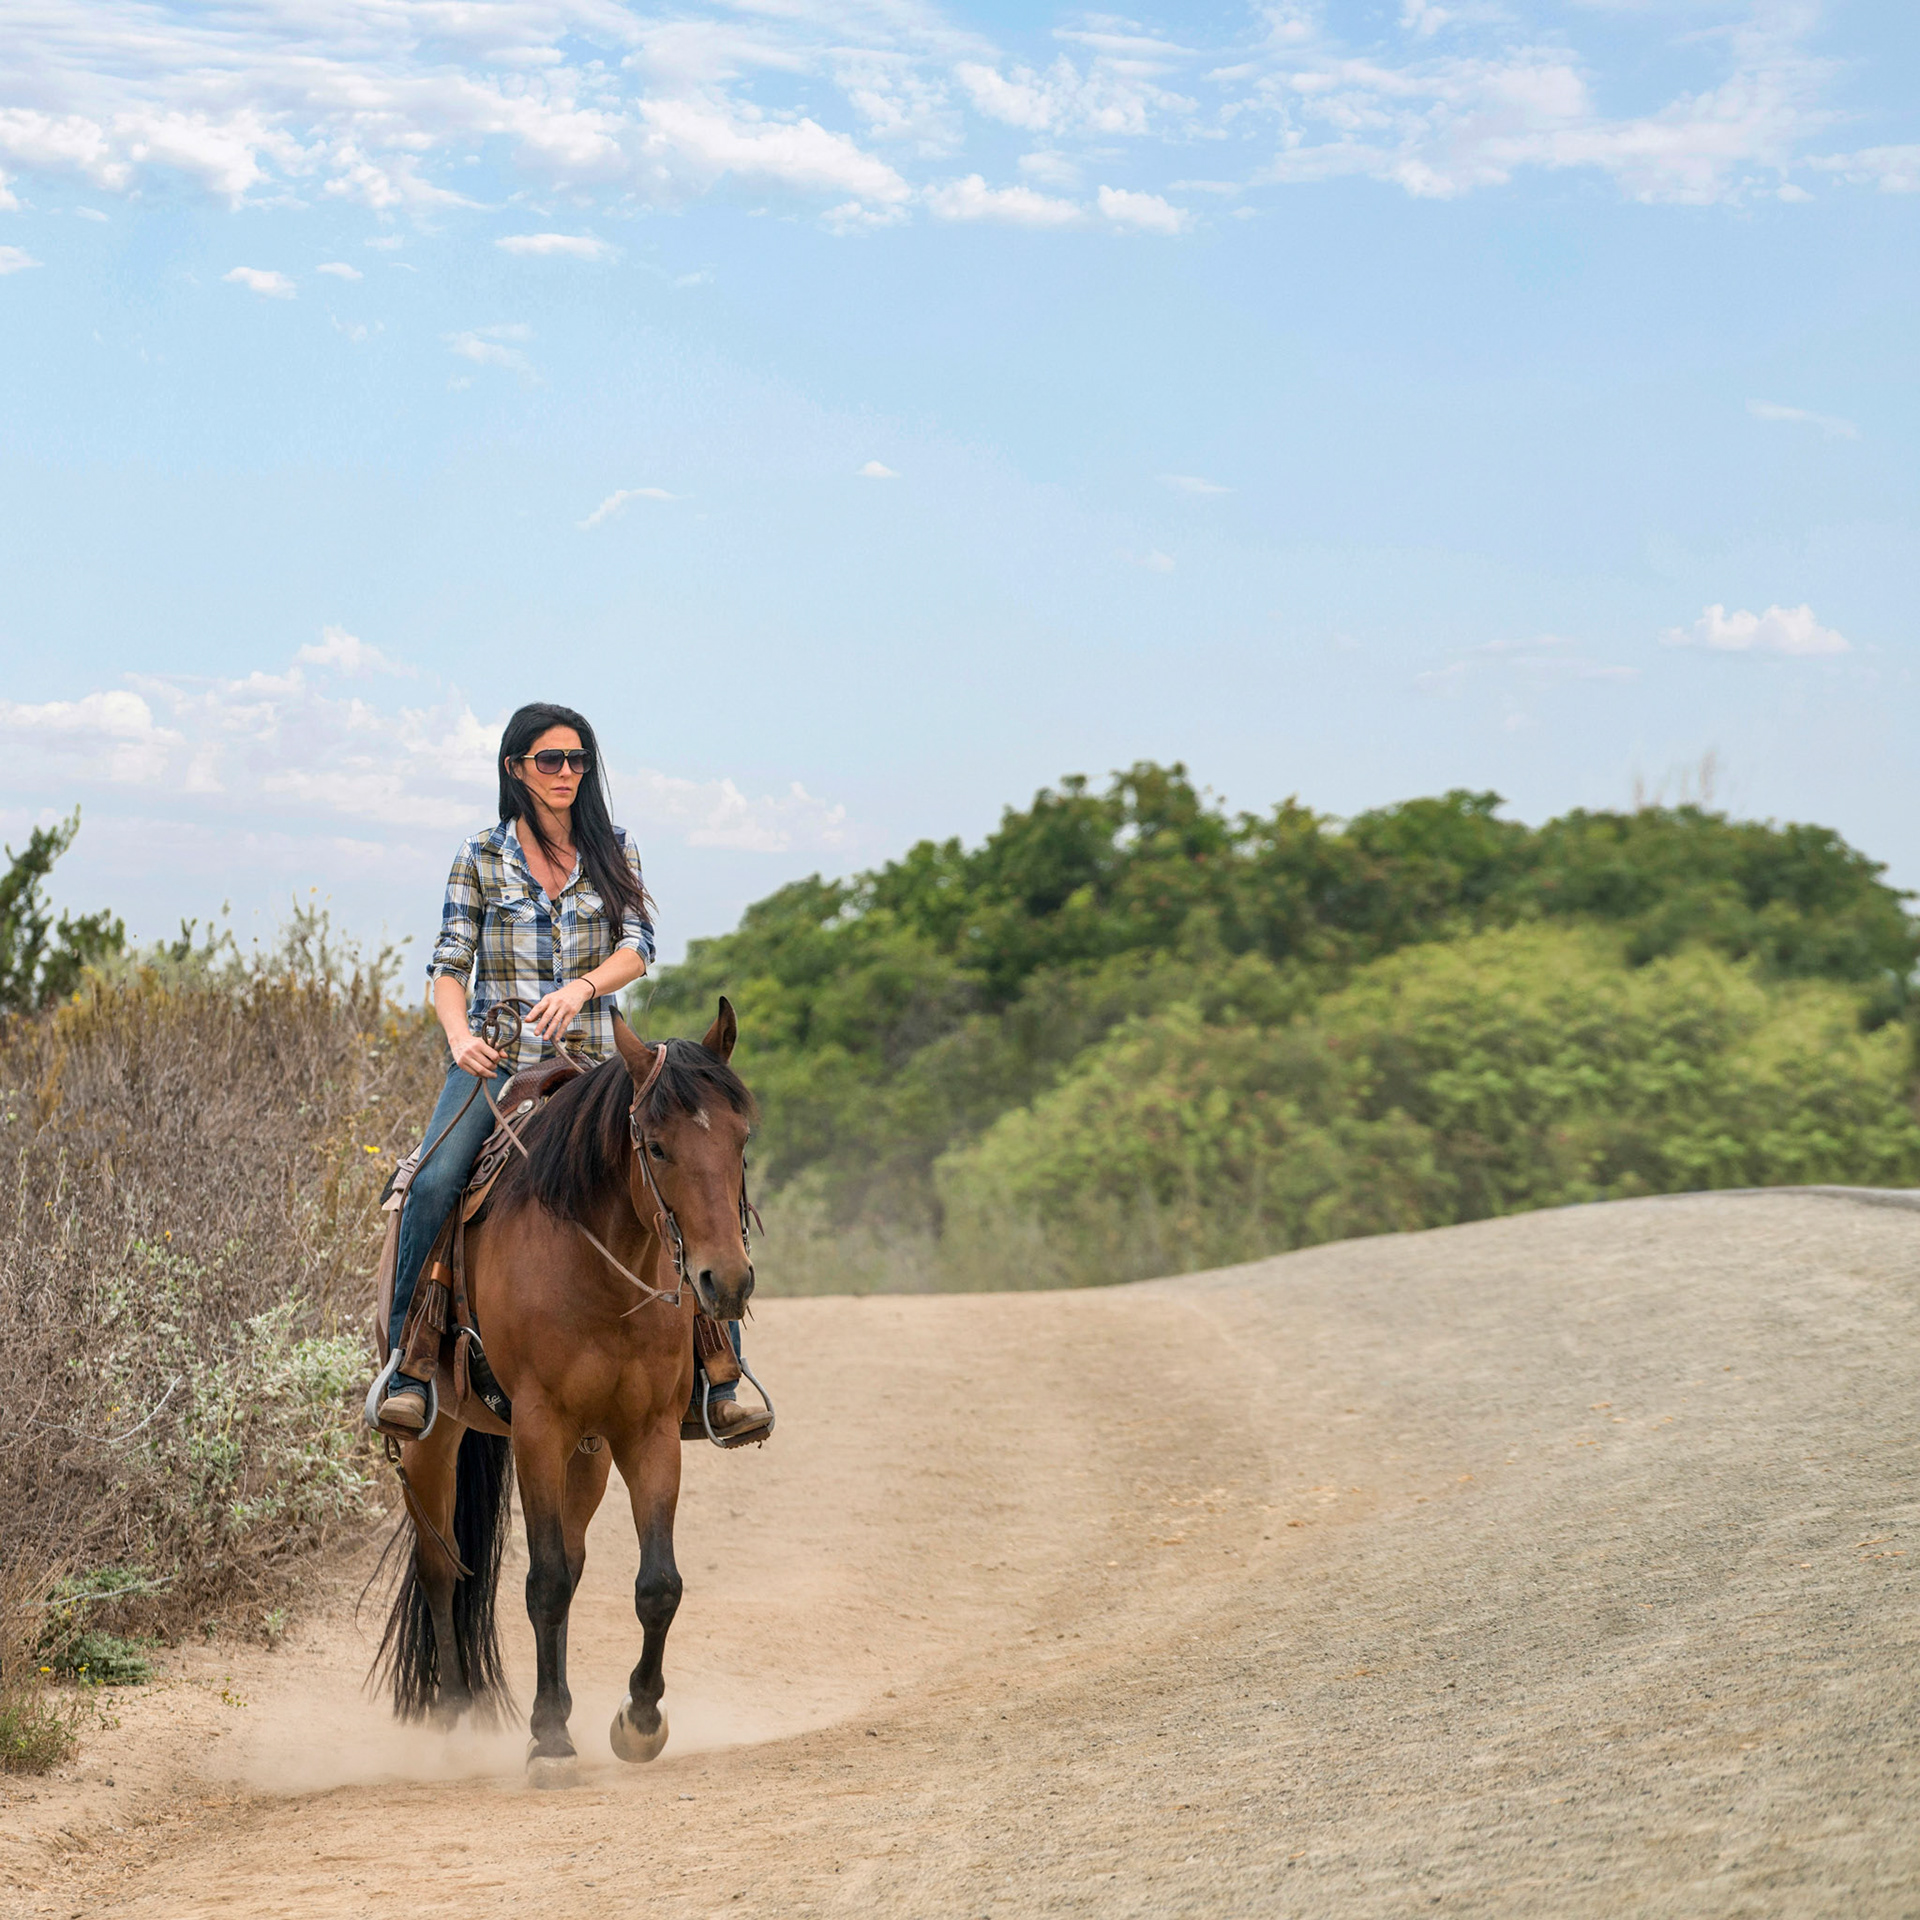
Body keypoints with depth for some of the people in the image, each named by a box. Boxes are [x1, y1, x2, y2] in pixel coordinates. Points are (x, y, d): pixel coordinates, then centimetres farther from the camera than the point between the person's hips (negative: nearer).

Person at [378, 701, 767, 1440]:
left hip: (592, 1060, 1)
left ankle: (716, 1386, -9)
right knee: (433, 1183, -27)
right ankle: (406, 1371, -22)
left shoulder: (615, 852, 10)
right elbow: (449, 966, 2)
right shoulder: (481, 858, 7)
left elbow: (638, 950, -2)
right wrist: (460, 1036, -18)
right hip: (496, 1060, -1)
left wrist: (581, 987, -22)